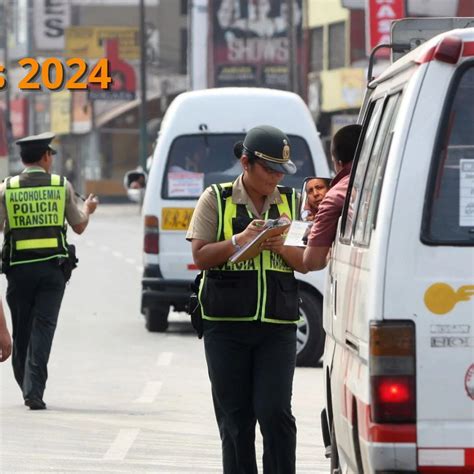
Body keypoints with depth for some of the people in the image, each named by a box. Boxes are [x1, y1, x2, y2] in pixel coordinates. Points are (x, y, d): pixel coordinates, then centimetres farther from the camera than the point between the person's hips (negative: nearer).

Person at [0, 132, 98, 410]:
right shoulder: (62, 186, 1)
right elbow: (79, 226, 11)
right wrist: (88, 209, 31)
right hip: (53, 267, -1)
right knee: (43, 326, -2)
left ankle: (25, 384, 23)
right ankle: (34, 391, -12)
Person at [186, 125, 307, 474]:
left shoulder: (291, 202, 12)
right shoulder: (216, 199, 4)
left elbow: (308, 263, 9)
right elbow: (200, 256, -3)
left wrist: (282, 247, -11)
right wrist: (241, 239, -16)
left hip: (278, 326, 1)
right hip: (226, 326, -1)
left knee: (275, 412, -10)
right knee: (235, 418, 3)